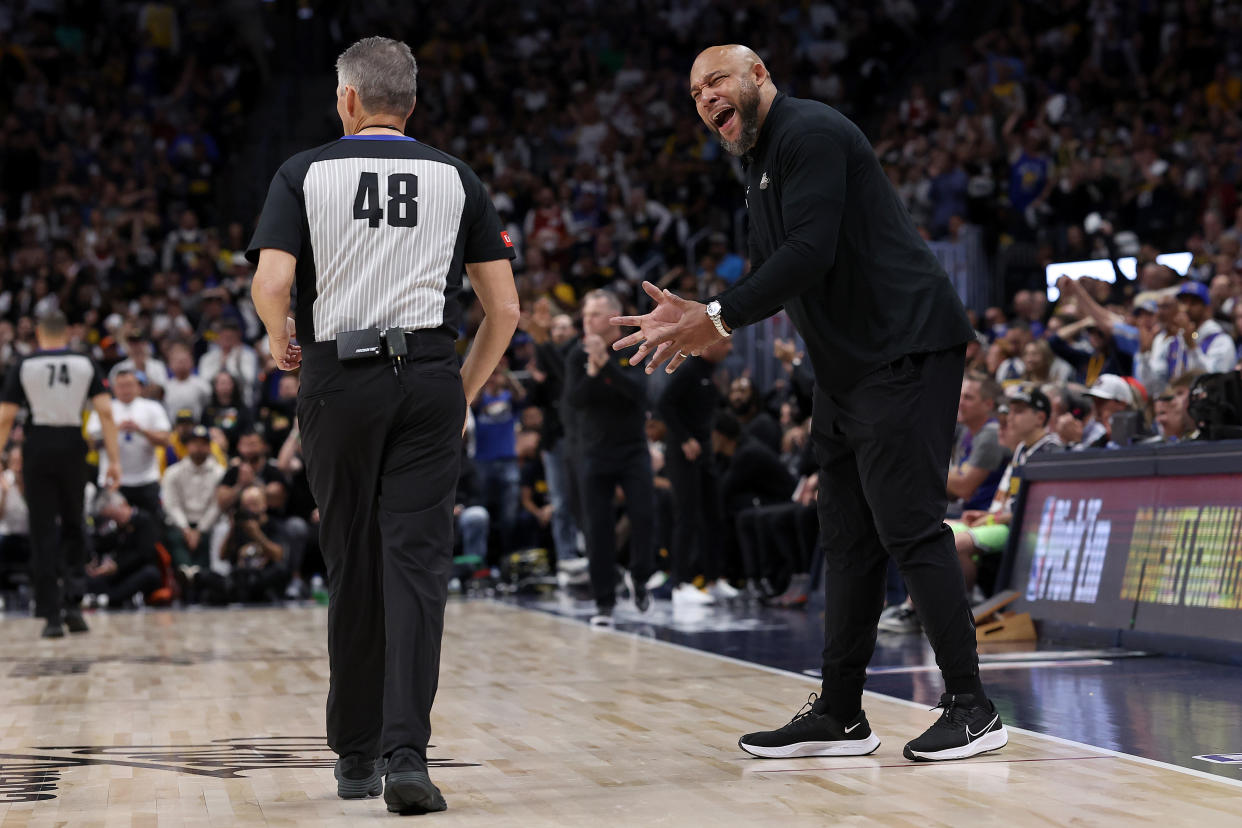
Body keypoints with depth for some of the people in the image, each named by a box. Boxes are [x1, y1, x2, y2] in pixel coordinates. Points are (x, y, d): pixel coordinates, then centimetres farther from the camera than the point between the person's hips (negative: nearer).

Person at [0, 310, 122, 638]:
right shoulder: (85, 364, 4)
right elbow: (105, 413, -4)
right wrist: (114, 460, -4)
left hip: (38, 448, -1)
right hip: (72, 446, 1)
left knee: (43, 531, 4)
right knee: (73, 527, 16)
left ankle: (51, 614, 2)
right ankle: (72, 603, 1)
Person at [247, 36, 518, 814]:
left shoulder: (305, 173, 5)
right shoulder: (455, 178, 10)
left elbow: (272, 283, -9)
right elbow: (505, 307, 7)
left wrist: (281, 340, 11)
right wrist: (466, 391, 17)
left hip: (339, 377, 0)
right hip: (430, 377, 0)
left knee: (352, 568, 11)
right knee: (417, 565, -3)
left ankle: (356, 756, 20)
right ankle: (406, 752, -18)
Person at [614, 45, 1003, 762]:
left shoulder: (810, 133, -12)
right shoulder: (762, 163, 20)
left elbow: (810, 254, -23)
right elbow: (773, 275, 23)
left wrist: (720, 320, -18)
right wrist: (700, 318, 9)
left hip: (906, 348, -10)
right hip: (848, 367, 10)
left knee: (909, 524, -11)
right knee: (850, 540, 10)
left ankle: (972, 709, -5)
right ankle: (840, 715, 15)